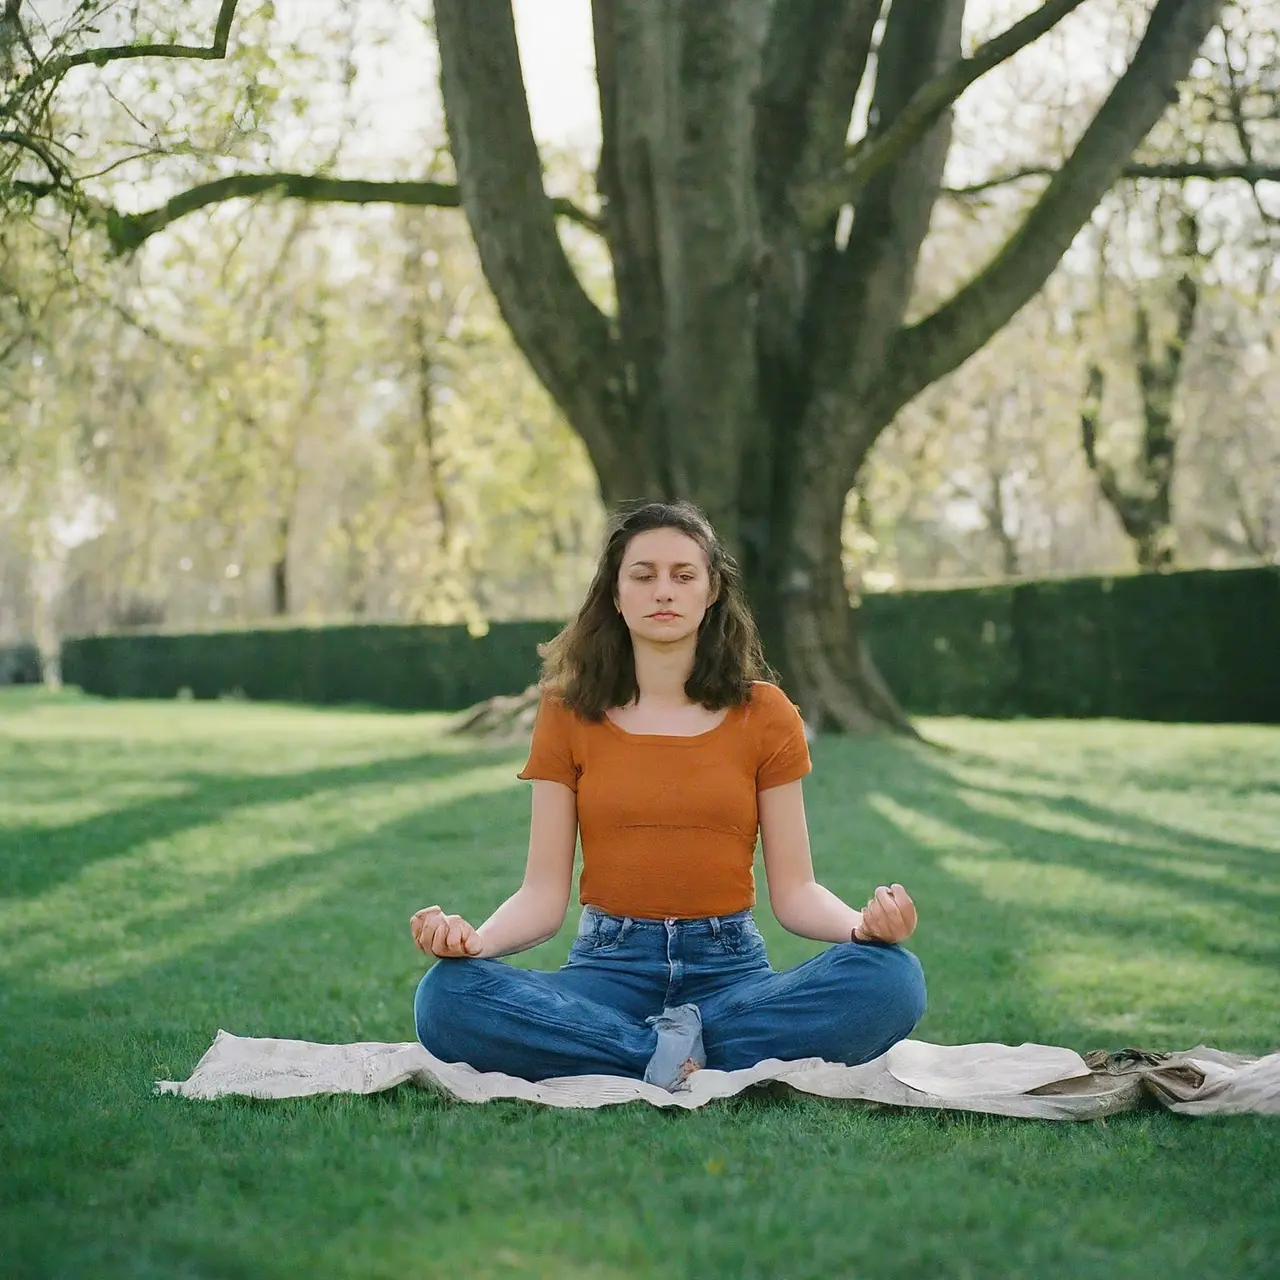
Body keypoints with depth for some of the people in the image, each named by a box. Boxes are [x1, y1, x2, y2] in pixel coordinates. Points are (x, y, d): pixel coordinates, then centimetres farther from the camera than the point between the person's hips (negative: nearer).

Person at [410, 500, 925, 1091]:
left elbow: (794, 891, 4)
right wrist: (473, 938, -20)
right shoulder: (568, 714, 6)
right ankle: (680, 1061, -21)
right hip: (609, 964, -1)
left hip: (730, 967, 1)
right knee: (446, 997, -31)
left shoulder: (764, 713, 7)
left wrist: (865, 924, -18)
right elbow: (544, 894, 2)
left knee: (890, 980, -30)